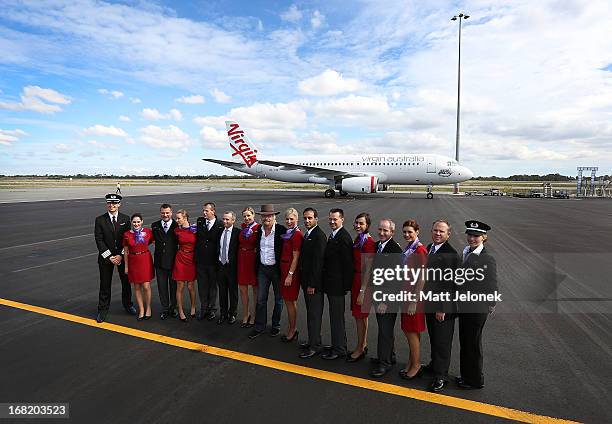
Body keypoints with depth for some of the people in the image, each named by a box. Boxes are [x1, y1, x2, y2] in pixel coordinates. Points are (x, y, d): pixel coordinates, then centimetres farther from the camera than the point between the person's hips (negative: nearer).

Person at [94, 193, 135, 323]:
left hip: (122, 256, 1)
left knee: (126, 281, 11)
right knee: (105, 284, 6)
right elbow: (99, 240, -6)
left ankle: (128, 304, 30)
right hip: (106, 257, -1)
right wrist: (109, 257, -12)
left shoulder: (125, 219, -1)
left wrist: (121, 255, -10)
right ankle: (103, 310, 18)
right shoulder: (100, 220, -3)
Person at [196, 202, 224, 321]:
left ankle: (212, 309, 24)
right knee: (202, 286, 11)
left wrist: (219, 259, -7)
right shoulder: (199, 222, 4)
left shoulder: (220, 225, -9)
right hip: (201, 261, 3)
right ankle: (203, 309, 25)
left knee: (213, 286, 10)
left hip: (213, 261, -3)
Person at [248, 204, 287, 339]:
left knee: (278, 299, 12)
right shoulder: (258, 230, 2)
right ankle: (259, 327, 22)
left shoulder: (282, 231, -15)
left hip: (277, 269, -4)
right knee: (261, 299, 9)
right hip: (262, 269, 4)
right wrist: (257, 267, 12)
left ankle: (276, 325, 29)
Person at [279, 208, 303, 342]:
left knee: (290, 301, 2)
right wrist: (285, 273, 11)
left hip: (291, 270, -9)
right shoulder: (287, 233, 11)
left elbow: (296, 257, -16)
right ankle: (291, 329, 28)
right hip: (284, 268, 9)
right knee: (288, 300, 16)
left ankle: (292, 330, 16)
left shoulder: (297, 235, -15)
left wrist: (290, 275, -17)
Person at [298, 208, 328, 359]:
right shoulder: (307, 234, 13)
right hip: (306, 280, 9)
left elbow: (318, 261, -21)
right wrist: (305, 281, 14)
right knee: (310, 312, 18)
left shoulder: (319, 236, -17)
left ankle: (315, 346, 9)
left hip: (314, 282, -9)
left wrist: (312, 284, -20)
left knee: (314, 313, -1)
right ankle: (312, 340, 31)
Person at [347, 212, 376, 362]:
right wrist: (354, 286, 12)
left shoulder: (369, 242, -19)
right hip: (356, 279, 9)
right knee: (361, 315, 19)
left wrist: (362, 291, -18)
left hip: (364, 281, -9)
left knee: (359, 315, 3)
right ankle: (363, 345, 33)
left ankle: (360, 349, 19)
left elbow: (368, 269, -19)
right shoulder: (358, 239, 7)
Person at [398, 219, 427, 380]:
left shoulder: (420, 250, -17)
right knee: (408, 330, 15)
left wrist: (414, 302, -18)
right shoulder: (408, 248, 9)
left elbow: (422, 279, -18)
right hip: (406, 293, 8)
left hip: (415, 295, -8)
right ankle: (412, 362, 29)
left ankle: (416, 366, 19)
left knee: (412, 332, 3)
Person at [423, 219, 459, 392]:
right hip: (429, 303, 8)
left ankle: (441, 376, 18)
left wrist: (442, 308, -20)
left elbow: (449, 284, -21)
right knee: (433, 338, 23)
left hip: (443, 306, -8)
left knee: (442, 341, 5)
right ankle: (435, 364, 41)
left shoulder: (450, 254, -19)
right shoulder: (429, 248, 7)